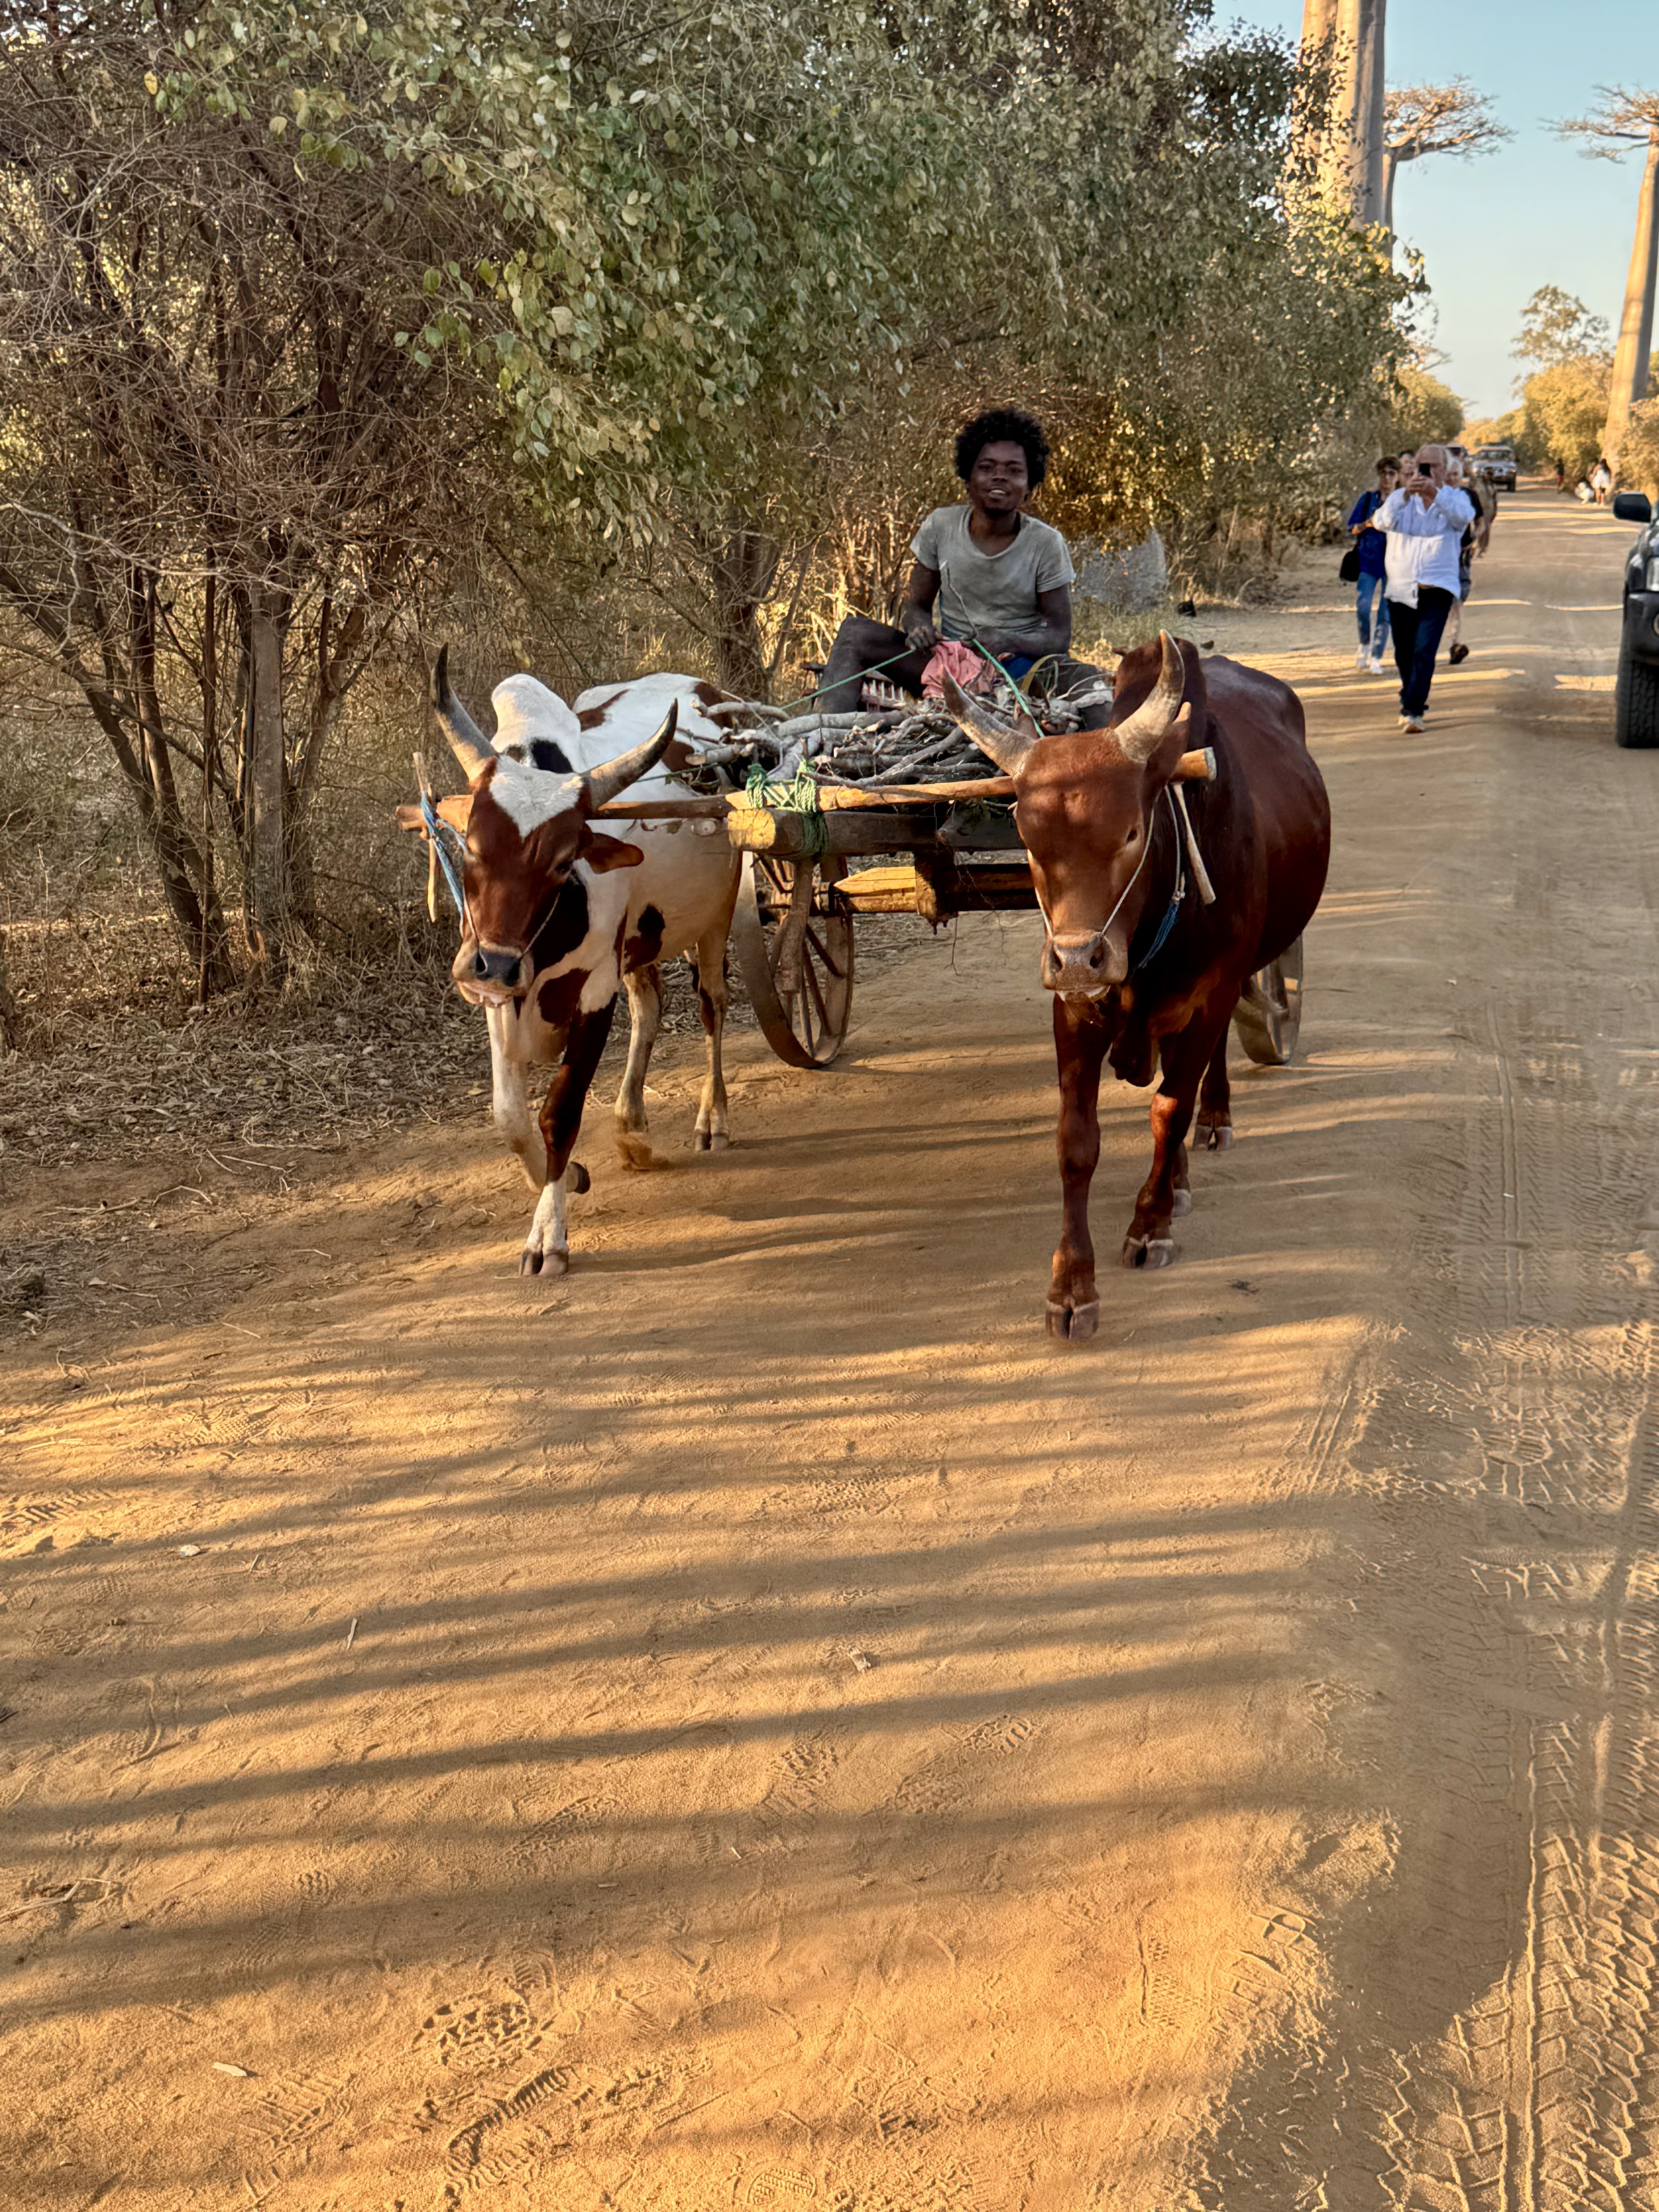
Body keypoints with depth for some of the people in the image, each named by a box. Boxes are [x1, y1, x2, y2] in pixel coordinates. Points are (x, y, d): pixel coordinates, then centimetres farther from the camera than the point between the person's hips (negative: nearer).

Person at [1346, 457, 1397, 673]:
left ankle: (1376, 658, 7)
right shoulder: (1368, 498, 7)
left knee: (1386, 612, -2)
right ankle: (1365, 645, 12)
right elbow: (1352, 529, 8)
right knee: (1363, 606, -14)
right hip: (1369, 560, 0)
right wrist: (1368, 524, -11)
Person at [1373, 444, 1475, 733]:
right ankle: (1411, 701, 34)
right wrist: (1406, 493, -32)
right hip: (1400, 589, 3)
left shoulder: (1455, 498, 3)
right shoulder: (1401, 499, 6)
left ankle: (1413, 711, -17)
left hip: (1436, 589, -2)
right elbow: (1383, 521, -15)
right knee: (1404, 654, 12)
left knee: (1425, 651, -16)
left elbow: (1464, 516, -21)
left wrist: (1435, 493, -39)